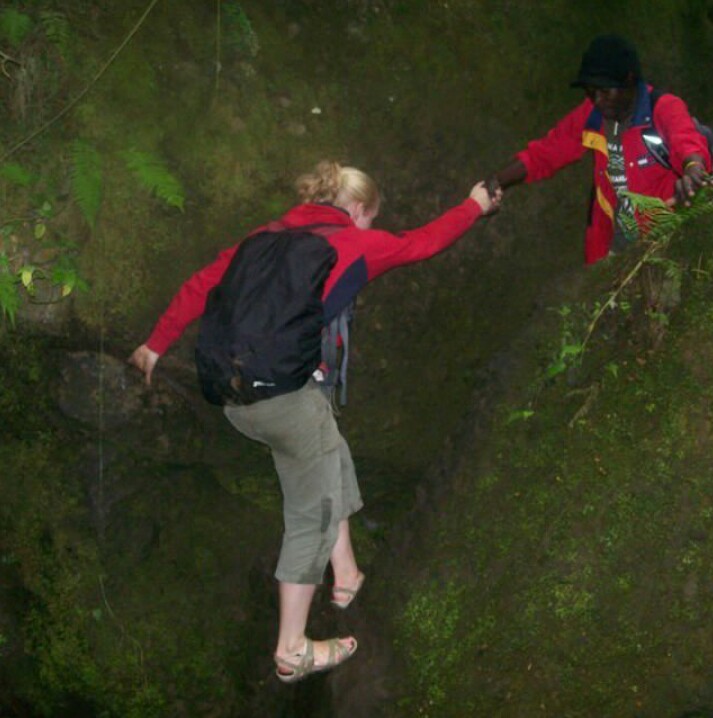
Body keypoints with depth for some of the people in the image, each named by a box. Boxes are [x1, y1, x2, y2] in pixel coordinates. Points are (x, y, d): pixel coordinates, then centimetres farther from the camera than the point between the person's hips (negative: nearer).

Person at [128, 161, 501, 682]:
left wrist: (158, 344, 21)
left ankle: (346, 575, 37)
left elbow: (203, 284, 15)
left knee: (332, 461, 28)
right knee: (313, 515, 9)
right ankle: (292, 651, 15)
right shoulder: (355, 243, 6)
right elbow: (424, 242, 20)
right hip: (285, 390, -7)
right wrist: (475, 207, 37)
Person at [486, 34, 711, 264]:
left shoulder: (664, 108, -14)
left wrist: (692, 169, -59)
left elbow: (686, 141, -35)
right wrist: (497, 181, -12)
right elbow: (543, 154, 6)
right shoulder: (590, 115, 1)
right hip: (614, 248, 5)